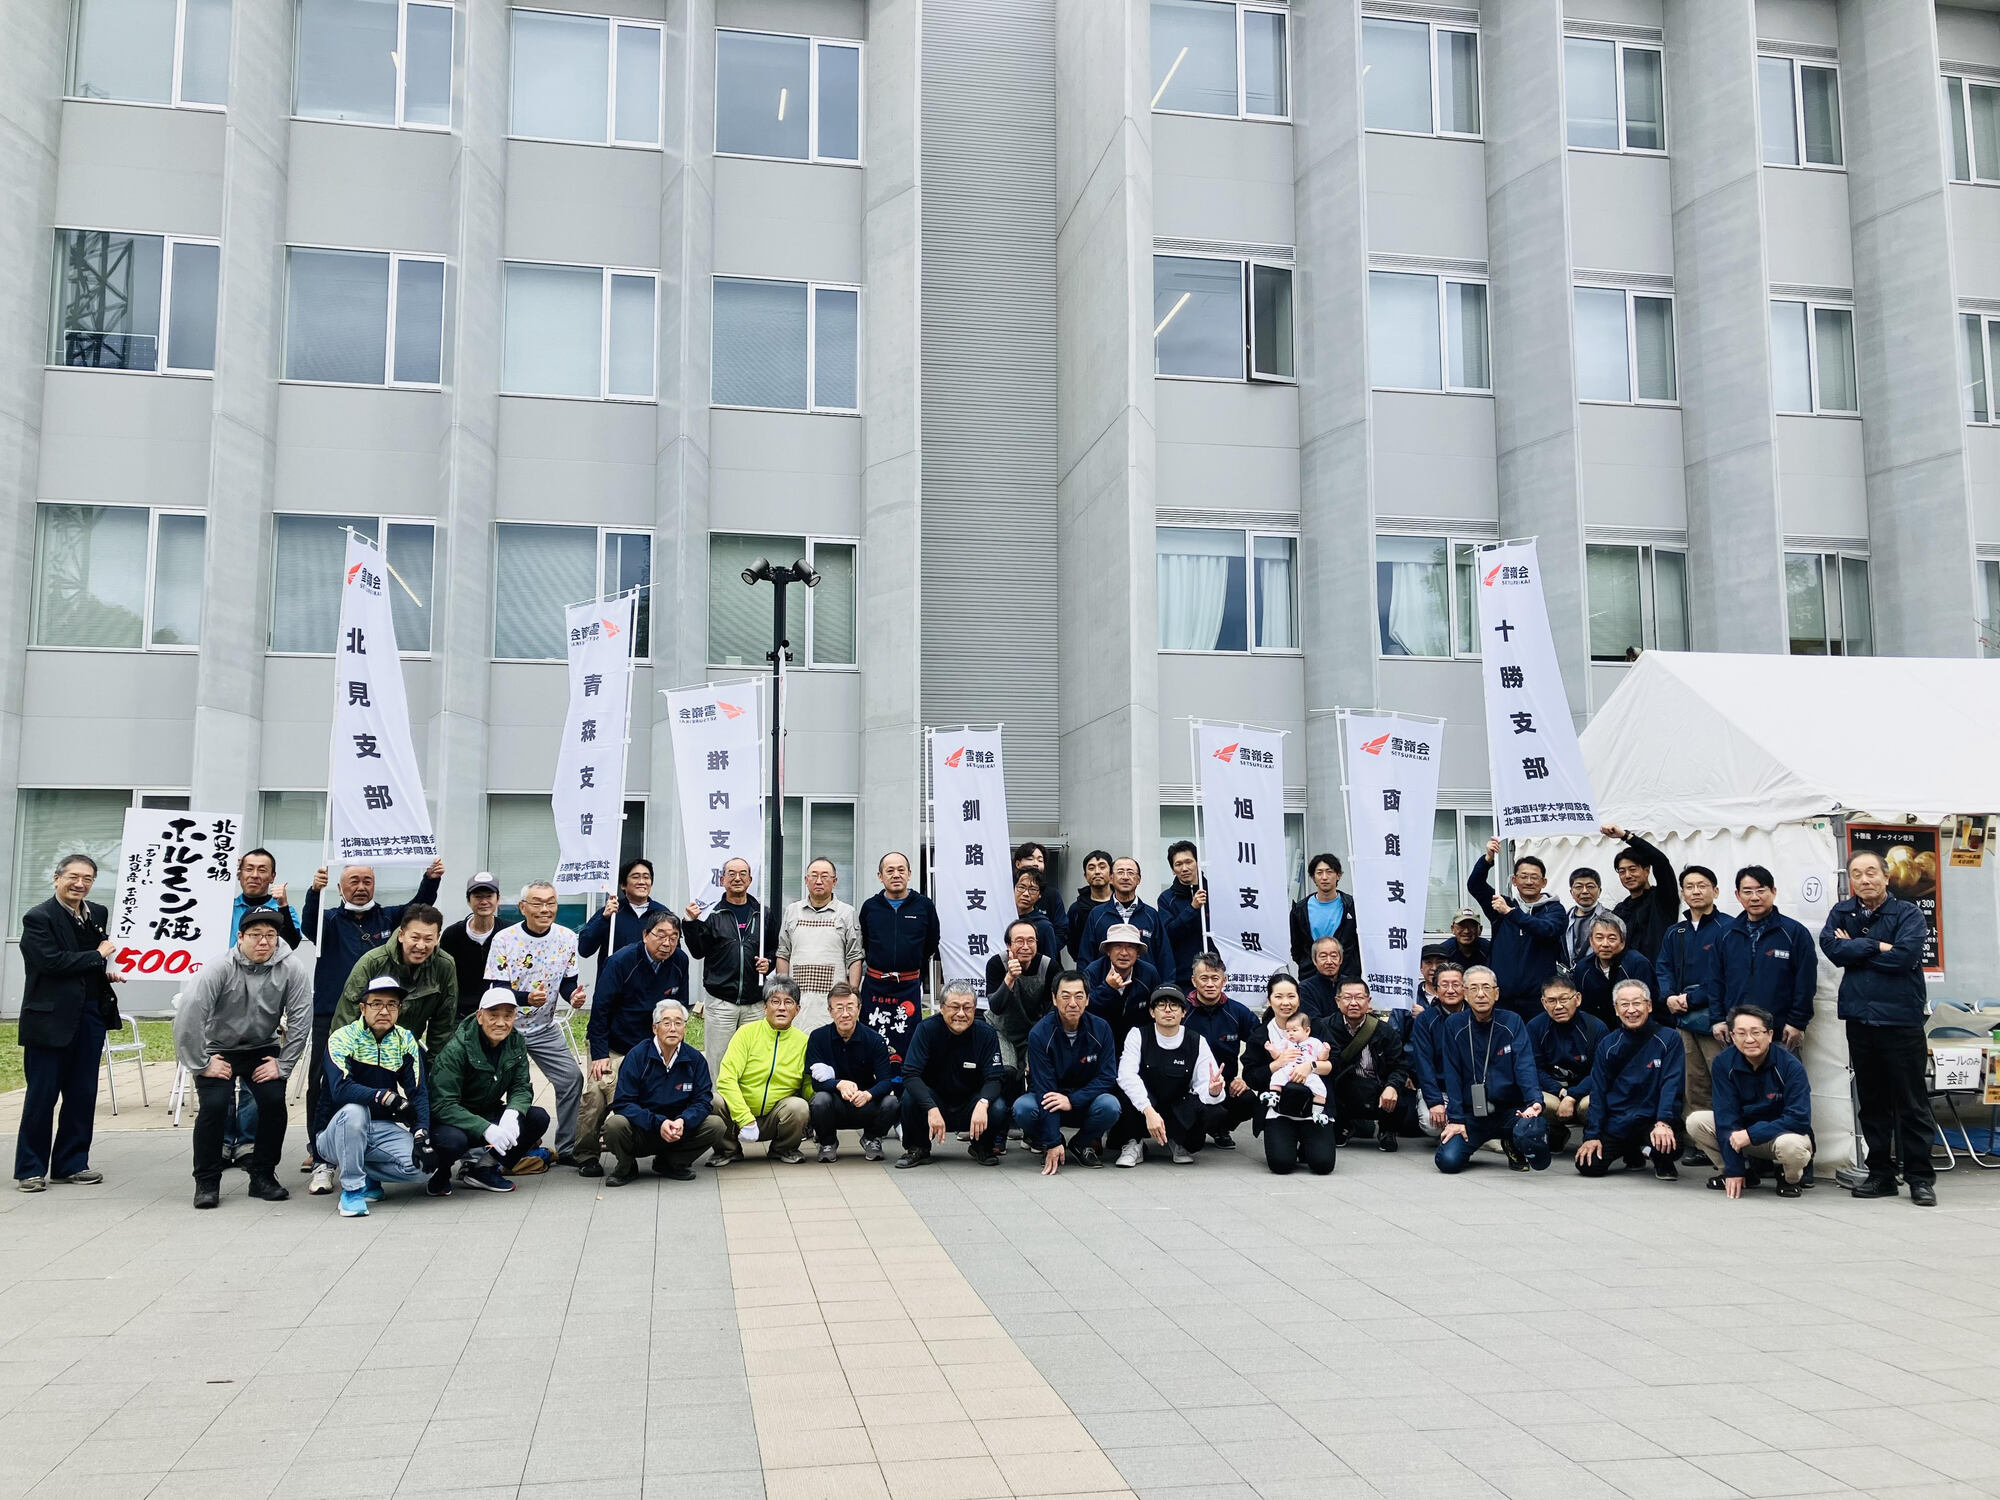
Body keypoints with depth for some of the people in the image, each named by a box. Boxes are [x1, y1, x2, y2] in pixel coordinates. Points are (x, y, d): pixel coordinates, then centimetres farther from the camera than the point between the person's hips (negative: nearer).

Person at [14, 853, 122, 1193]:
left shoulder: (99, 915, 10)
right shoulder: (38, 918, -8)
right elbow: (51, 961, -20)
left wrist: (110, 971, 3)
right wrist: (97, 957, -11)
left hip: (91, 1016, 6)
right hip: (50, 1018, -6)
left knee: (83, 1095, 10)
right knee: (41, 1097, 2)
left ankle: (72, 1163, 20)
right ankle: (30, 1169, 12)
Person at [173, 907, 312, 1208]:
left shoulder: (291, 971, -17)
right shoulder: (219, 968, -22)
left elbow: (300, 1020, -12)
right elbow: (188, 1016, -24)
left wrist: (283, 1065, -13)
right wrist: (201, 1064, -20)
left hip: (264, 1049, 2)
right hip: (219, 1049, -2)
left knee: (274, 1102, -15)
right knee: (214, 1105, -19)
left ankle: (263, 1176, 3)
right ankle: (206, 1182, -1)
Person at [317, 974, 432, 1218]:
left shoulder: (405, 1041, 2)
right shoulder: (343, 1038, -11)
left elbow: (418, 1092, -4)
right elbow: (340, 1089, -27)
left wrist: (421, 1135, -19)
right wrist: (387, 1097, -37)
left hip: (383, 1130, 3)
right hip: (336, 1134, -3)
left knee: (422, 1166, -22)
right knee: (353, 1110, -37)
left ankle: (366, 1174, 6)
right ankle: (351, 1188, -19)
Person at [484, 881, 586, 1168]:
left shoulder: (566, 938, -6)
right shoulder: (504, 939, -17)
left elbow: (567, 982, 3)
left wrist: (574, 996, -21)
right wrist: (528, 998, -39)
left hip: (545, 1027, 4)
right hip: (507, 1026, -3)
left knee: (572, 1078, -2)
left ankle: (567, 1149, 11)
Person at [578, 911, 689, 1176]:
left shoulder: (680, 962, -4)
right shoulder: (621, 961, -16)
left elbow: (679, 1011, 9)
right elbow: (600, 1009, -15)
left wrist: (674, 1048, 8)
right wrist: (600, 1054, -18)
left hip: (651, 1048, 4)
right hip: (612, 1047, -4)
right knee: (595, 1096, -18)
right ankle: (586, 1155, -1)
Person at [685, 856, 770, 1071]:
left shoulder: (762, 914, 9)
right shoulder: (711, 914, 3)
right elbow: (698, 952, -3)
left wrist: (768, 963, -1)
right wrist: (692, 923, -14)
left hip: (755, 1005, 2)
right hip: (720, 1003, -2)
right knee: (716, 1061, 2)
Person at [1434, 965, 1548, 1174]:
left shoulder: (1512, 1022, -1)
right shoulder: (1454, 1026, 0)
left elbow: (1525, 1065, -12)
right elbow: (1452, 1076, -2)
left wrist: (1534, 1101, -30)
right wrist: (1455, 1119, -10)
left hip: (1510, 1109, 0)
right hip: (1472, 1112, 0)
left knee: (1531, 1132, -33)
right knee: (1448, 1162, -21)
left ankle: (1512, 1146, 5)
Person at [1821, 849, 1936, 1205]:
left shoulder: (1908, 913, -3)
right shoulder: (1842, 912, 8)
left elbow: (1905, 956, -18)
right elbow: (1830, 947, -8)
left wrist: (1854, 949, -9)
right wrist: (1877, 946, -14)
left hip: (1901, 1019, -4)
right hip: (1860, 1019, 4)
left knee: (1911, 1102, 1)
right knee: (1872, 1102, 11)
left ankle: (1920, 1178, 9)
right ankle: (1881, 1173, 19)